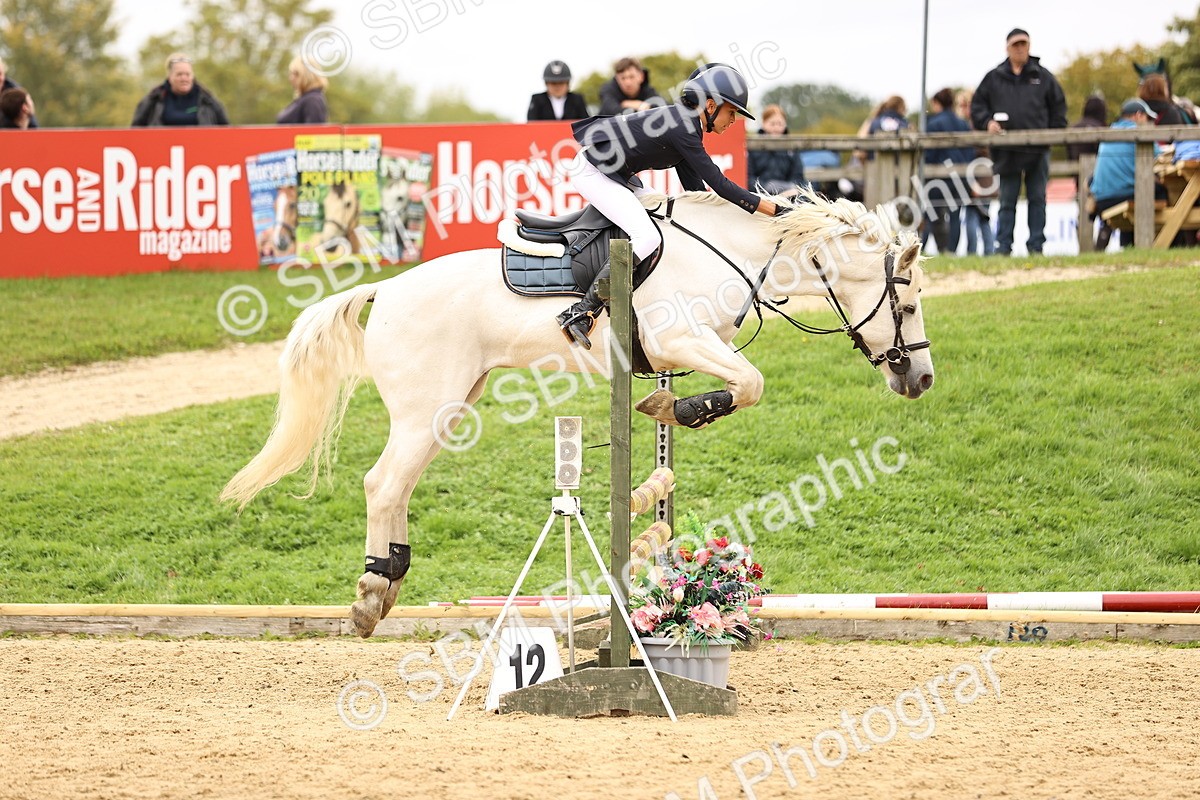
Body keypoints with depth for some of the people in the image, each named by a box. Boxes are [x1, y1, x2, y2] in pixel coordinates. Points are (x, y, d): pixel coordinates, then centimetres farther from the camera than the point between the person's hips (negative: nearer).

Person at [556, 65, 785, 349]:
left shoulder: (687, 126, 9)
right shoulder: (681, 128, -21)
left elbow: (695, 188, 15)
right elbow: (720, 185, -23)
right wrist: (774, 210, -21)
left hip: (611, 174, 11)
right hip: (593, 173, -11)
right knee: (647, 237, -23)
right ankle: (579, 314, -23)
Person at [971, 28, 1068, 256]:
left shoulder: (1043, 76, 7)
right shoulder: (994, 78, 8)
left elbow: (1058, 107, 11)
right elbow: (977, 105, 11)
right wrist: (987, 122, -6)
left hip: (1037, 150, 0)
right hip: (1006, 151, 0)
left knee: (1037, 198, 2)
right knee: (1007, 201, 3)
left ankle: (1036, 245, 6)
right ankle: (1003, 246, 5)